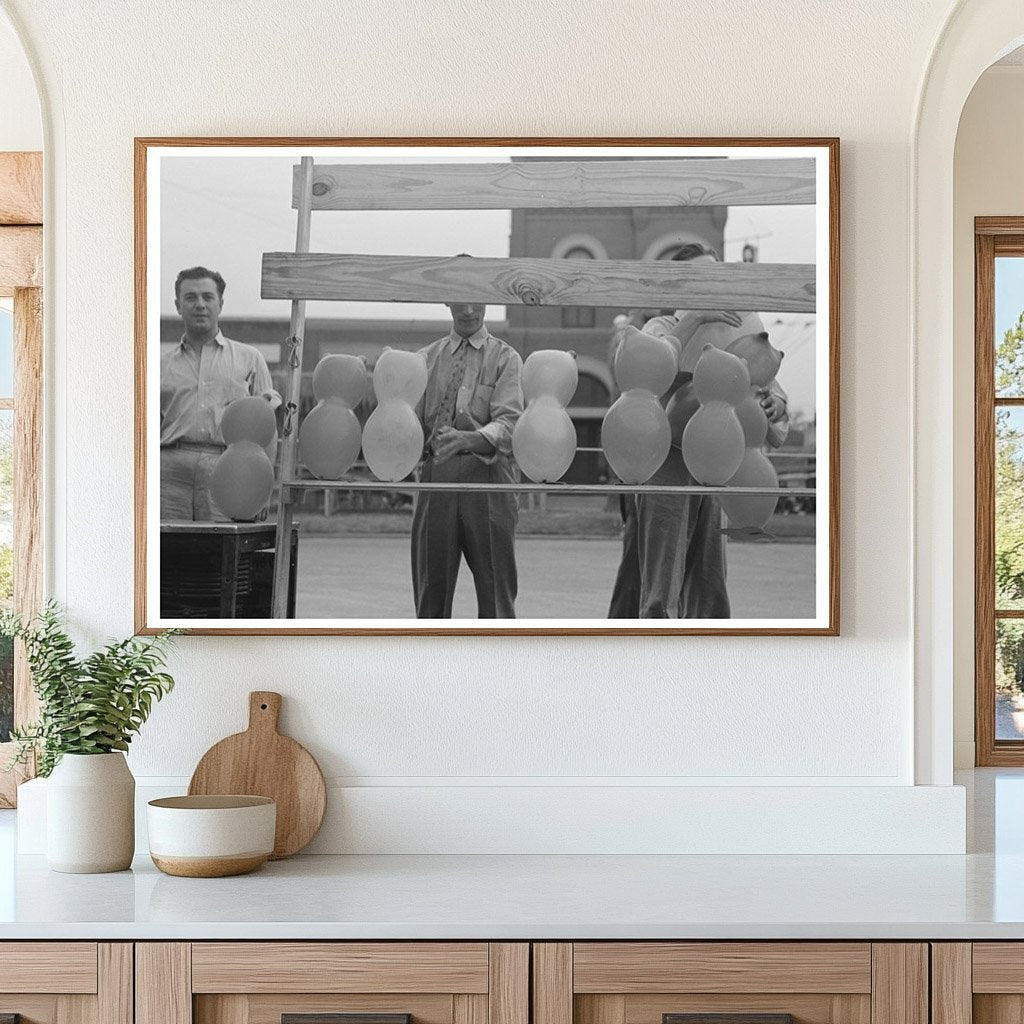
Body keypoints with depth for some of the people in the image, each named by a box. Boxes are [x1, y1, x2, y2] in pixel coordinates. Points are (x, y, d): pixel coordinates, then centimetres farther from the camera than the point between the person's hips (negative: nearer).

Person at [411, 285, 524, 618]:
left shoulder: (504, 358, 6)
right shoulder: (426, 358, 15)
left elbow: (508, 424, -9)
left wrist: (468, 439, -28)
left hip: (487, 476, -3)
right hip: (436, 475, 3)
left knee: (495, 590, -3)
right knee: (431, 586, 5)